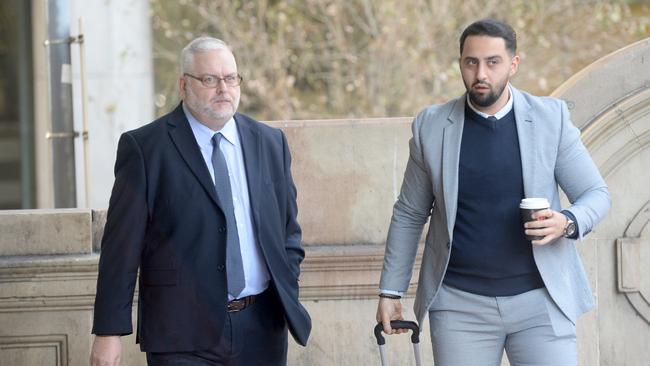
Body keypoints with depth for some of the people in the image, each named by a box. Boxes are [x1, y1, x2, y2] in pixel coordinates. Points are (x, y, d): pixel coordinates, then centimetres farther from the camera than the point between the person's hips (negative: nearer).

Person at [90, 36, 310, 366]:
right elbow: (121, 246, -4)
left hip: (261, 330, 4)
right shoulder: (144, 147, -2)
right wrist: (108, 332, -8)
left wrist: (287, 299, 7)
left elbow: (288, 231, 20)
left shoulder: (270, 143, 12)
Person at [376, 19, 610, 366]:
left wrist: (567, 223, -18)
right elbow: (409, 214, 10)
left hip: (540, 300, -1)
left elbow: (596, 194, 3)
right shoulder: (431, 126, 1)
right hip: (460, 305, 1)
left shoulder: (550, 118, -1)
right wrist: (390, 291, 9)